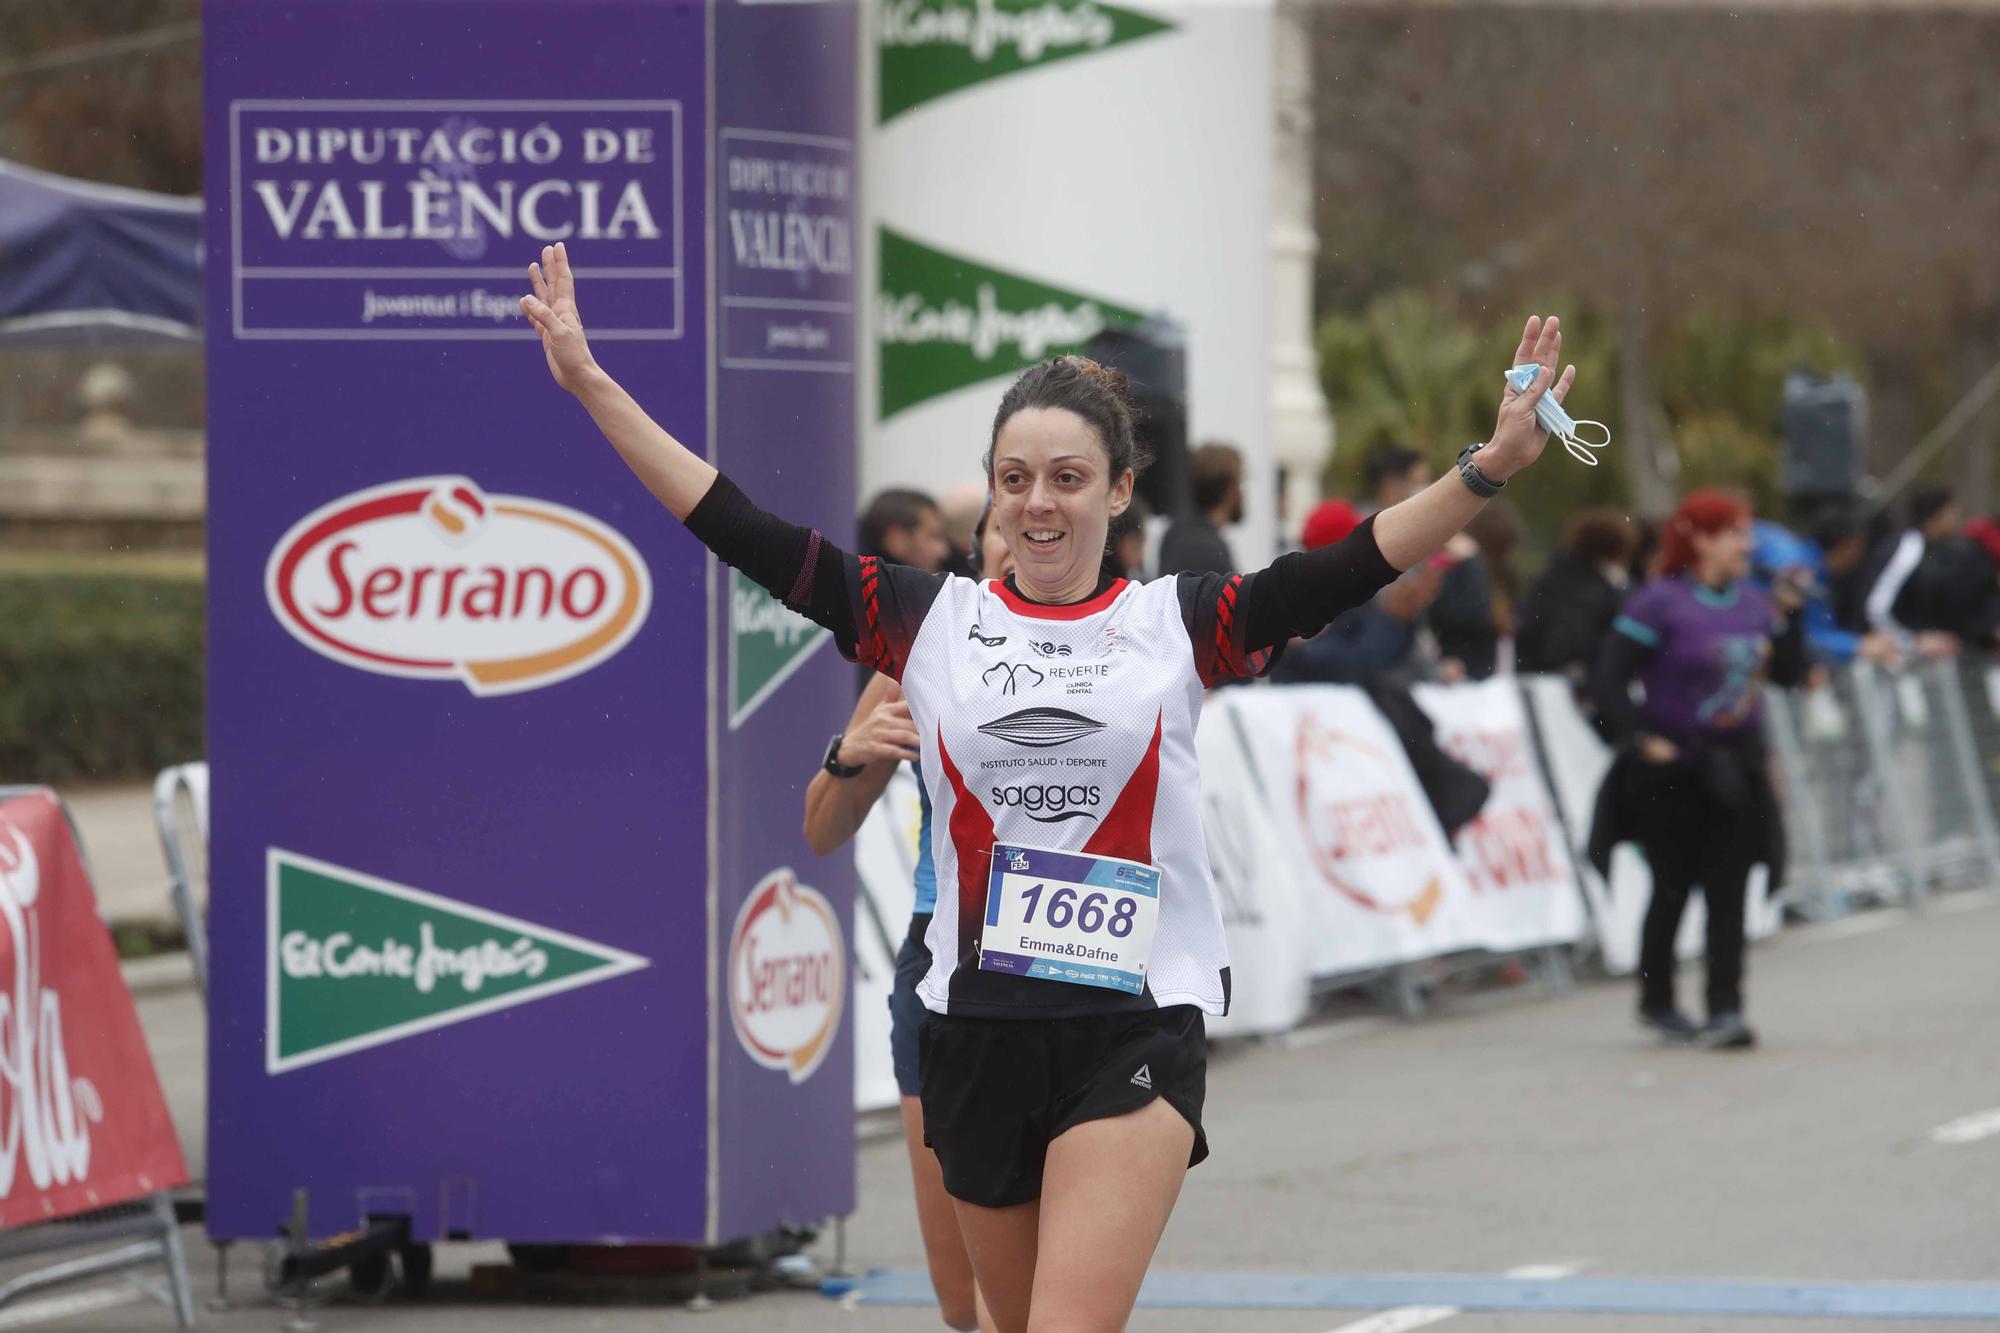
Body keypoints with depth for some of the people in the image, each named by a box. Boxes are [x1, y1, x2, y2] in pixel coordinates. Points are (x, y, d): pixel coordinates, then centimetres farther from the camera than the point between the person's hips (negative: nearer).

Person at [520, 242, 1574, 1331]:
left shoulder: (1178, 625, 2)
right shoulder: (927, 620, 5)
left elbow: (1354, 567, -9)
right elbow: (745, 535, 2)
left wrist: (1491, 467, -24)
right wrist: (591, 384, -3)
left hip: (1135, 1030, -3)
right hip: (976, 1027, 3)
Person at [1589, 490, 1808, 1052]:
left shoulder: (1753, 603, 6)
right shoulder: (1659, 604, -12)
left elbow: (1789, 673, 10)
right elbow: (1610, 682, -13)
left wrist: (1791, 615, 0)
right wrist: (1642, 739, -19)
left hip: (1737, 769, 4)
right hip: (1674, 771, -4)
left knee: (1728, 891, -4)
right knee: (1673, 886, 7)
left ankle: (1726, 1009, -5)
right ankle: (1656, 1001, 25)